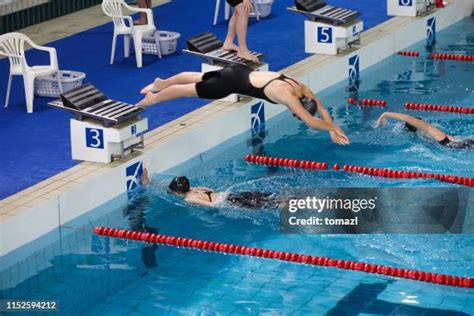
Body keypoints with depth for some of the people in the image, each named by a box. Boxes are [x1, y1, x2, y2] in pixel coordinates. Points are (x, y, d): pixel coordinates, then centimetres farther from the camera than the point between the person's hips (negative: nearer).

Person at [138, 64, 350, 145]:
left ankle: (161, 83, 49)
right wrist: (332, 128, -24)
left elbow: (322, 109, 2)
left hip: (240, 72, 8)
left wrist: (332, 128, -7)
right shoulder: (289, 96, -31)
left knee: (196, 79, 27)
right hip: (232, 83, -8)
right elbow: (311, 122, -35)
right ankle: (151, 99, 31)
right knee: (191, 90, 12)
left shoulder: (301, 88, -8)